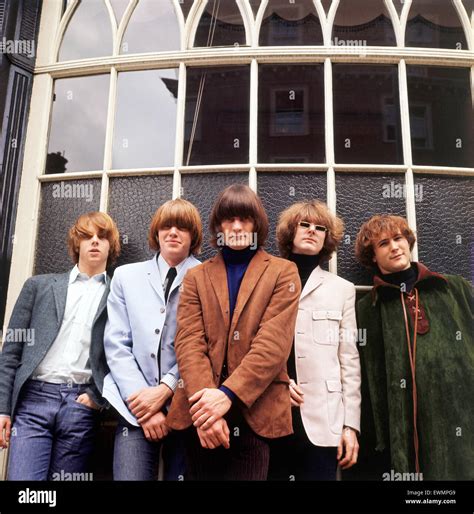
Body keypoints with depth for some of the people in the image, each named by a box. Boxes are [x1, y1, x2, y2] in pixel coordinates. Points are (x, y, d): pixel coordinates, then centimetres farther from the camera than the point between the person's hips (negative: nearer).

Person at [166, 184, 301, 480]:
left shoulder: (283, 272, 4)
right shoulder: (197, 276, 12)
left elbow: (274, 342, -8)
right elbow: (189, 342, -1)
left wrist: (227, 394, -19)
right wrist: (204, 399, -17)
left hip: (255, 411, -2)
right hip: (201, 412, 3)